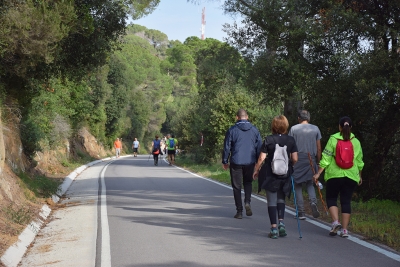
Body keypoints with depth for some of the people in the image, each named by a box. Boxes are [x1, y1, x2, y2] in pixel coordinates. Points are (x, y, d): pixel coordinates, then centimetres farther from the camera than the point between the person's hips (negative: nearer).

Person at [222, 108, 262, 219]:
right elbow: (259, 147, 7)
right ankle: (247, 202, -2)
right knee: (248, 182, 21)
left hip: (236, 162, -2)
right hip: (250, 162, 3)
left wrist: (225, 161, 9)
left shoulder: (232, 130, -5)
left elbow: (227, 147, -2)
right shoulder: (255, 129, 4)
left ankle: (239, 211, 6)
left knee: (237, 187, 6)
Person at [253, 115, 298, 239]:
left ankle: (274, 228, 3)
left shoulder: (269, 139, -7)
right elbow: (295, 159, -2)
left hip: (270, 174, -2)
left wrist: (256, 170, 6)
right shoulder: (291, 140, -2)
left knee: (272, 201, 5)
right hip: (285, 174, 2)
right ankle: (281, 222, 3)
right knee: (281, 199, 20)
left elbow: (262, 158, -8)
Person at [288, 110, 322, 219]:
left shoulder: (293, 129, -1)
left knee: (298, 186, 6)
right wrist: (318, 162, 15)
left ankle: (301, 212, 2)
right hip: (311, 160, 2)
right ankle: (313, 201, -11)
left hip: (298, 160, -2)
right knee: (310, 183, 17)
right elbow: (318, 148, 7)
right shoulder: (315, 129, 6)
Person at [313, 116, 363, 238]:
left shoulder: (333, 139, -4)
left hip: (334, 175, -2)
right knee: (346, 201, 7)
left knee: (331, 198, 10)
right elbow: (359, 162, 12)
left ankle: (335, 221, -11)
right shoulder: (356, 142, 5)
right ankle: (344, 230, 5)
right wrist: (359, 176, 25)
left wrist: (318, 173, -3)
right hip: (351, 176, 2)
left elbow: (326, 158, -8)